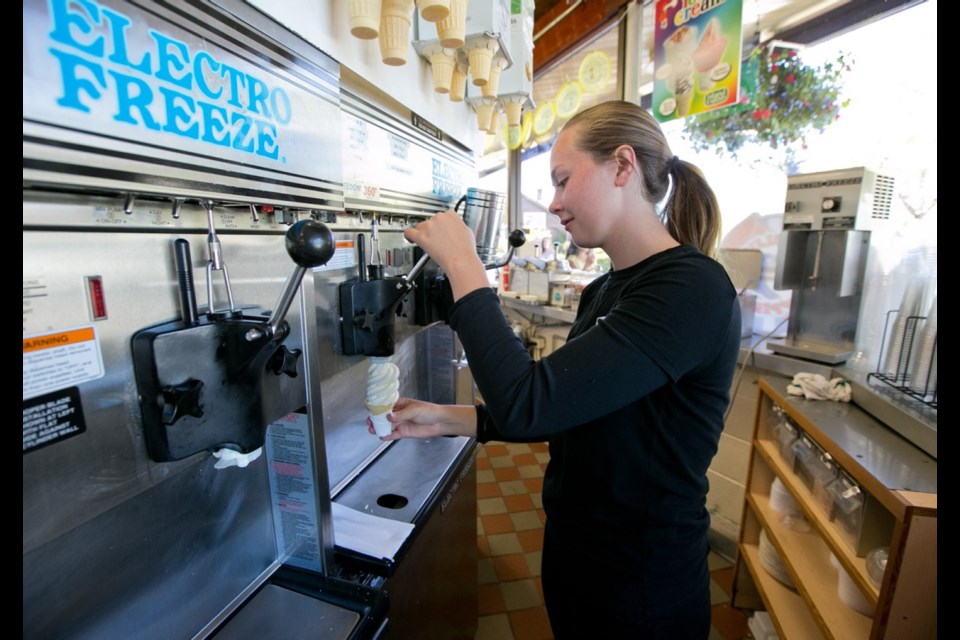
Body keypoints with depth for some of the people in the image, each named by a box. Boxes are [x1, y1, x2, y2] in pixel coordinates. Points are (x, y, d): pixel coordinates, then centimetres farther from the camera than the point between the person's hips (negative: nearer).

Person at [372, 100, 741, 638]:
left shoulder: (691, 288, -25)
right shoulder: (602, 292, 2)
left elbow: (527, 404, -33)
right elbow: (566, 416, 5)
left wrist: (462, 262, -24)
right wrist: (449, 419, -2)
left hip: (641, 588, -6)